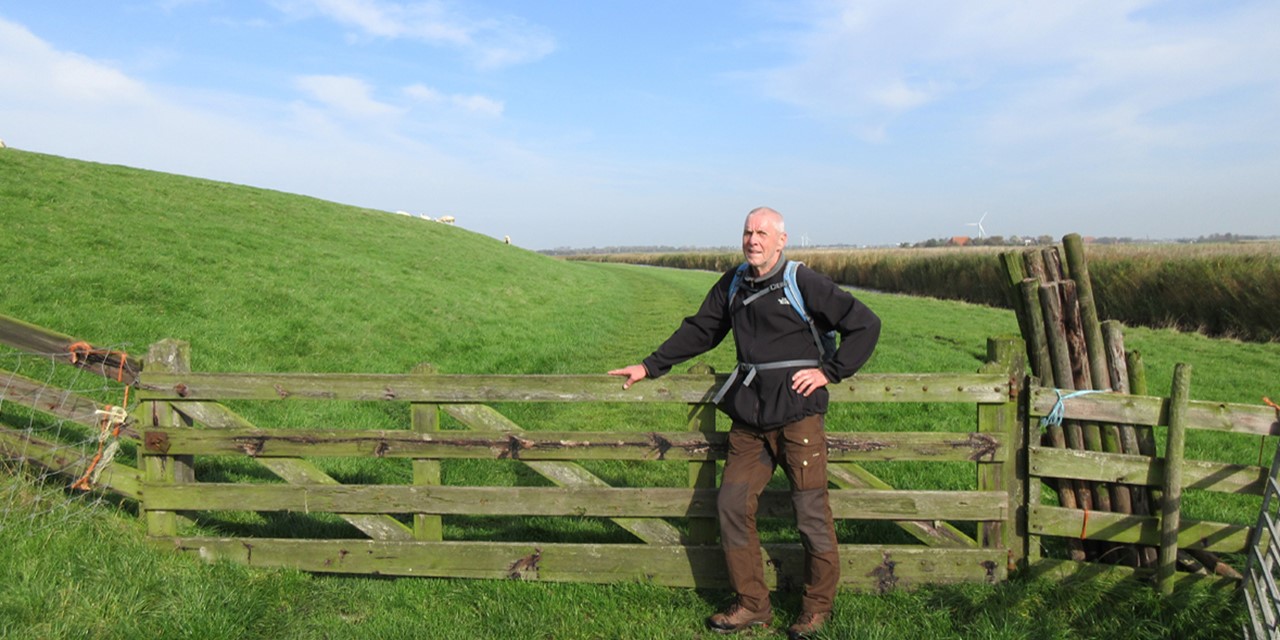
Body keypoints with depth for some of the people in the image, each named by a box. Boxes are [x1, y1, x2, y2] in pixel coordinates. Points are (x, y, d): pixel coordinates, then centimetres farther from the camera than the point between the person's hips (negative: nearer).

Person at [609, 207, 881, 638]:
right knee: (732, 504, 2)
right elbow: (699, 331, 20)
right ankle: (752, 605, 18)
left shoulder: (804, 283, -6)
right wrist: (650, 367, 18)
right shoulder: (732, 284, 10)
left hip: (798, 413, -5)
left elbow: (865, 324, -2)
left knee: (811, 513, 1)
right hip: (749, 417, 5)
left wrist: (829, 372, -6)